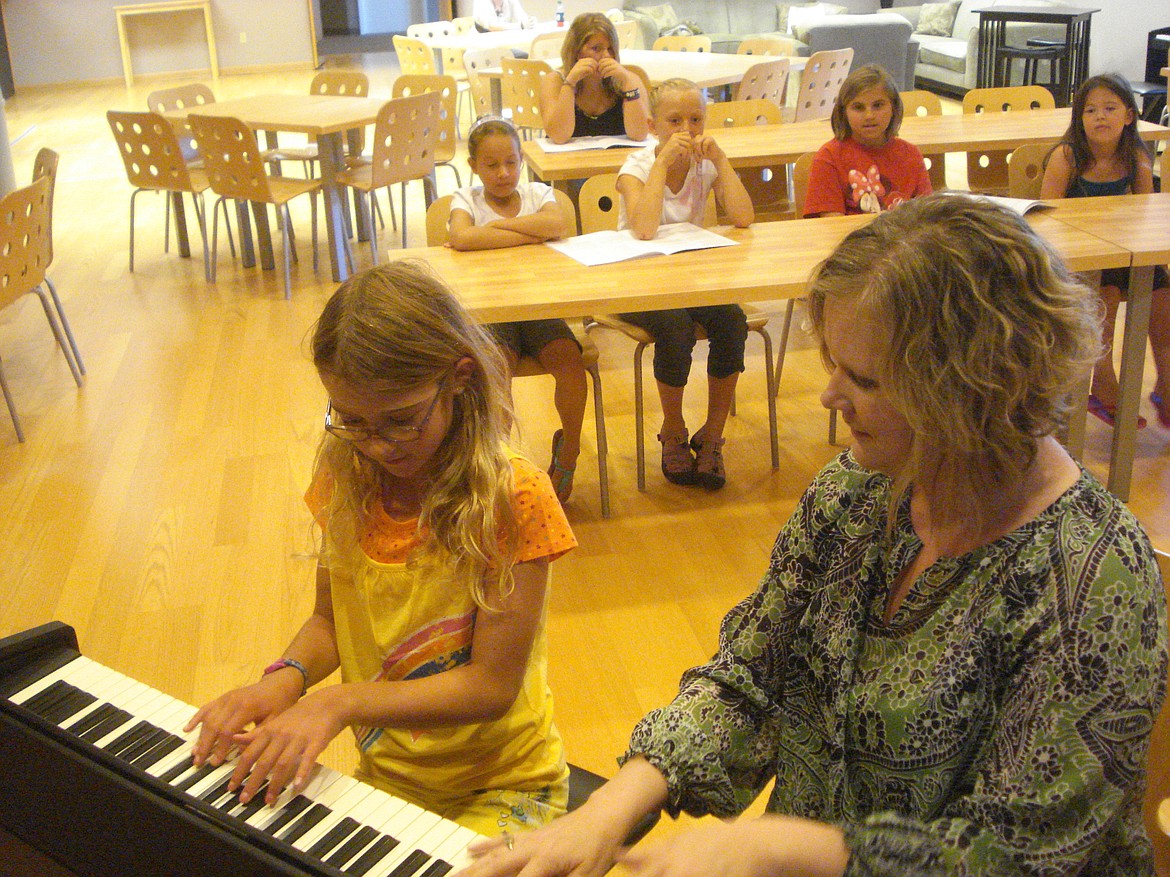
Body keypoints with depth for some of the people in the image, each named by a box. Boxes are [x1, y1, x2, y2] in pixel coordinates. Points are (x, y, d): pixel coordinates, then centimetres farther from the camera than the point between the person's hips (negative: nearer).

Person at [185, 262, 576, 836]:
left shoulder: (513, 501, -21)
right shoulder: (346, 482, -4)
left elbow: (492, 683, -18)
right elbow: (329, 621, 7)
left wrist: (340, 703, -25)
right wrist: (285, 679, -14)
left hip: (502, 788, -4)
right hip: (384, 777, 5)